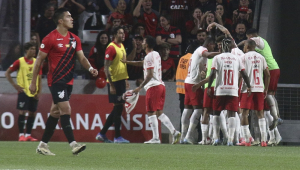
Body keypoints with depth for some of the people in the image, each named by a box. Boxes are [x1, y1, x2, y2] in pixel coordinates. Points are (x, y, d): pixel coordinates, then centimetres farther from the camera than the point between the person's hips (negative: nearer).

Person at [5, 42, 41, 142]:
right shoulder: (20, 61, -4)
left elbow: (39, 78, 12)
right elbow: (7, 73, 2)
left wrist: (39, 92, 3)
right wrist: (14, 85, -6)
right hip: (23, 91, -4)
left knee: (32, 113, 4)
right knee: (22, 112, -8)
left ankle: (28, 135, 12)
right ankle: (21, 135, -3)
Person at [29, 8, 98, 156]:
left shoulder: (74, 39, 10)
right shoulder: (50, 38, -9)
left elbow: (81, 58, 9)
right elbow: (39, 60, -5)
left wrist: (90, 68, -12)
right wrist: (33, 82, -5)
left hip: (68, 81, 7)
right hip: (56, 81, -7)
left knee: (56, 112, 10)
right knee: (66, 110, -15)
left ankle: (42, 145, 18)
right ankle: (73, 145, -18)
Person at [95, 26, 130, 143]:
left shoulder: (122, 46, 14)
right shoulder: (111, 48, -14)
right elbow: (106, 68, -17)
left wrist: (125, 79, 18)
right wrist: (111, 85, -21)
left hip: (121, 81, 9)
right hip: (114, 81, -9)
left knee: (118, 108, 10)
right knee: (118, 107, -6)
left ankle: (102, 134, 16)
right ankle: (117, 137, 0)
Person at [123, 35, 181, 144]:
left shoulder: (149, 57, -11)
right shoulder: (156, 55, 17)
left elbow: (150, 75, -17)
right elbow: (143, 63, 32)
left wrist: (140, 87, -14)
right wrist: (127, 62, 33)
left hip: (153, 86, -9)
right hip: (161, 85, 9)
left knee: (151, 113, -4)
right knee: (159, 112, 11)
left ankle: (155, 138, -8)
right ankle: (174, 132, -2)